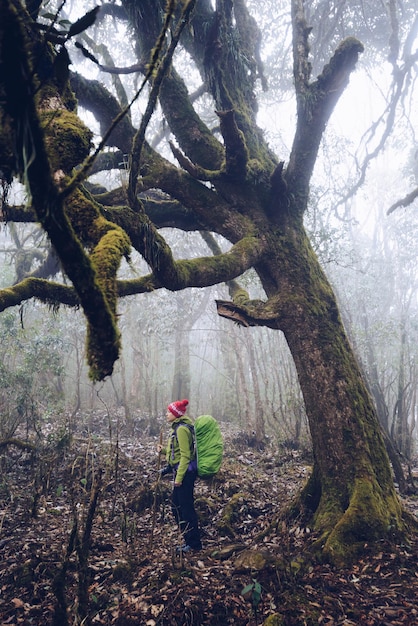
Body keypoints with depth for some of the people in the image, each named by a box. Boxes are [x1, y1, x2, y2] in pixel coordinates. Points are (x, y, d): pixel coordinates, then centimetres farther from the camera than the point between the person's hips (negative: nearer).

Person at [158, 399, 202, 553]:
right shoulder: (178, 427, 14)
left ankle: (194, 543, 10)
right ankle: (188, 540, 26)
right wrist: (164, 450, 11)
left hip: (185, 473, -11)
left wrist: (179, 477, -21)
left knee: (186, 508, -1)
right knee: (176, 507, 16)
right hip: (181, 472, 11)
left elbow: (185, 455, -20)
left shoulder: (182, 429, -17)